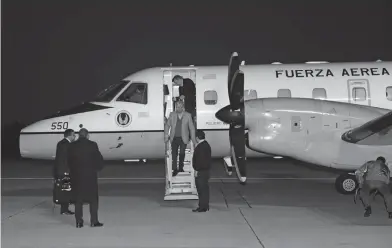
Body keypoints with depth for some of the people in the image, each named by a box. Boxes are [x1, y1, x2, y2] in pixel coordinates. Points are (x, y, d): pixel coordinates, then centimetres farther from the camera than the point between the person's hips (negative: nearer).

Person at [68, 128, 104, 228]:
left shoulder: (72, 146, -1)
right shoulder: (92, 145, -8)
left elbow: (69, 161, 3)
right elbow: (99, 159, -5)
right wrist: (97, 168, 12)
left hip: (76, 176, 2)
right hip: (90, 175, -2)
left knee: (78, 200, 9)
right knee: (93, 199, 7)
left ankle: (79, 222, 9)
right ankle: (94, 221, 6)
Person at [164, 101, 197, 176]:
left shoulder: (188, 115, 2)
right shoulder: (172, 115, 6)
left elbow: (192, 128, 5)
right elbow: (167, 125, 13)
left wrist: (193, 139, 2)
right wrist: (166, 136, 6)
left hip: (183, 138, -1)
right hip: (174, 138, 1)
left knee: (182, 153, -2)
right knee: (174, 153, -3)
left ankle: (181, 167, 17)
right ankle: (175, 169, 3)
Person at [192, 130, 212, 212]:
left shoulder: (201, 146, -18)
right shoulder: (206, 145, 15)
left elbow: (199, 159, -22)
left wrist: (196, 170, -18)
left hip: (201, 171, -10)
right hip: (205, 170, 10)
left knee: (202, 189, -7)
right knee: (204, 188, 14)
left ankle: (202, 207, -5)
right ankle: (205, 206, 19)